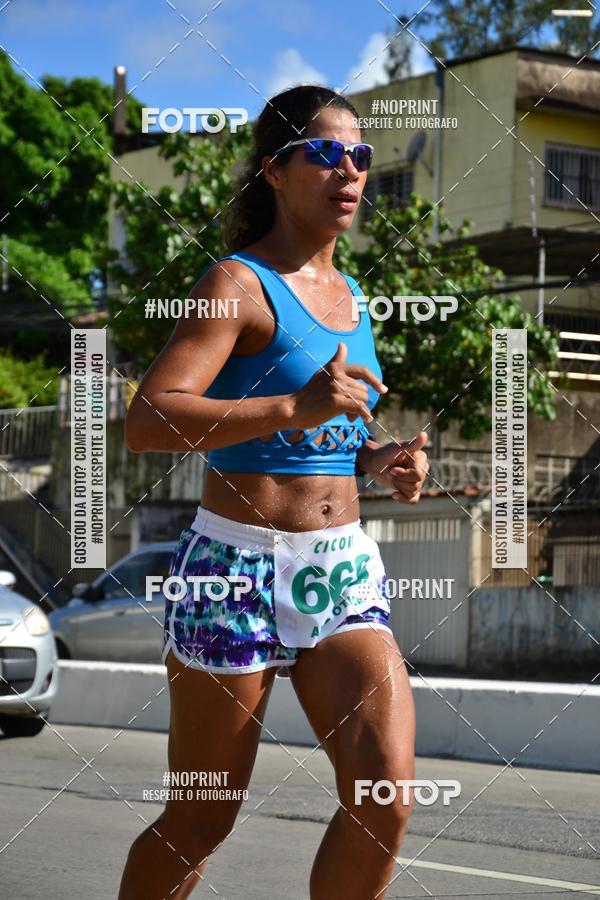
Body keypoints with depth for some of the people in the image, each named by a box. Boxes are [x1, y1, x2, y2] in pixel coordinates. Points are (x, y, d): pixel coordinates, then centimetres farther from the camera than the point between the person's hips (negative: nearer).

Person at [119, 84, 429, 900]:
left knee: (386, 797, -12)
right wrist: (295, 408, -32)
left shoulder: (349, 296, 14)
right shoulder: (239, 283, -9)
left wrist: (379, 459, 7)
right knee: (199, 825, 4)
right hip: (238, 573, -6)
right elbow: (146, 421, -22)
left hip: (346, 573, 6)